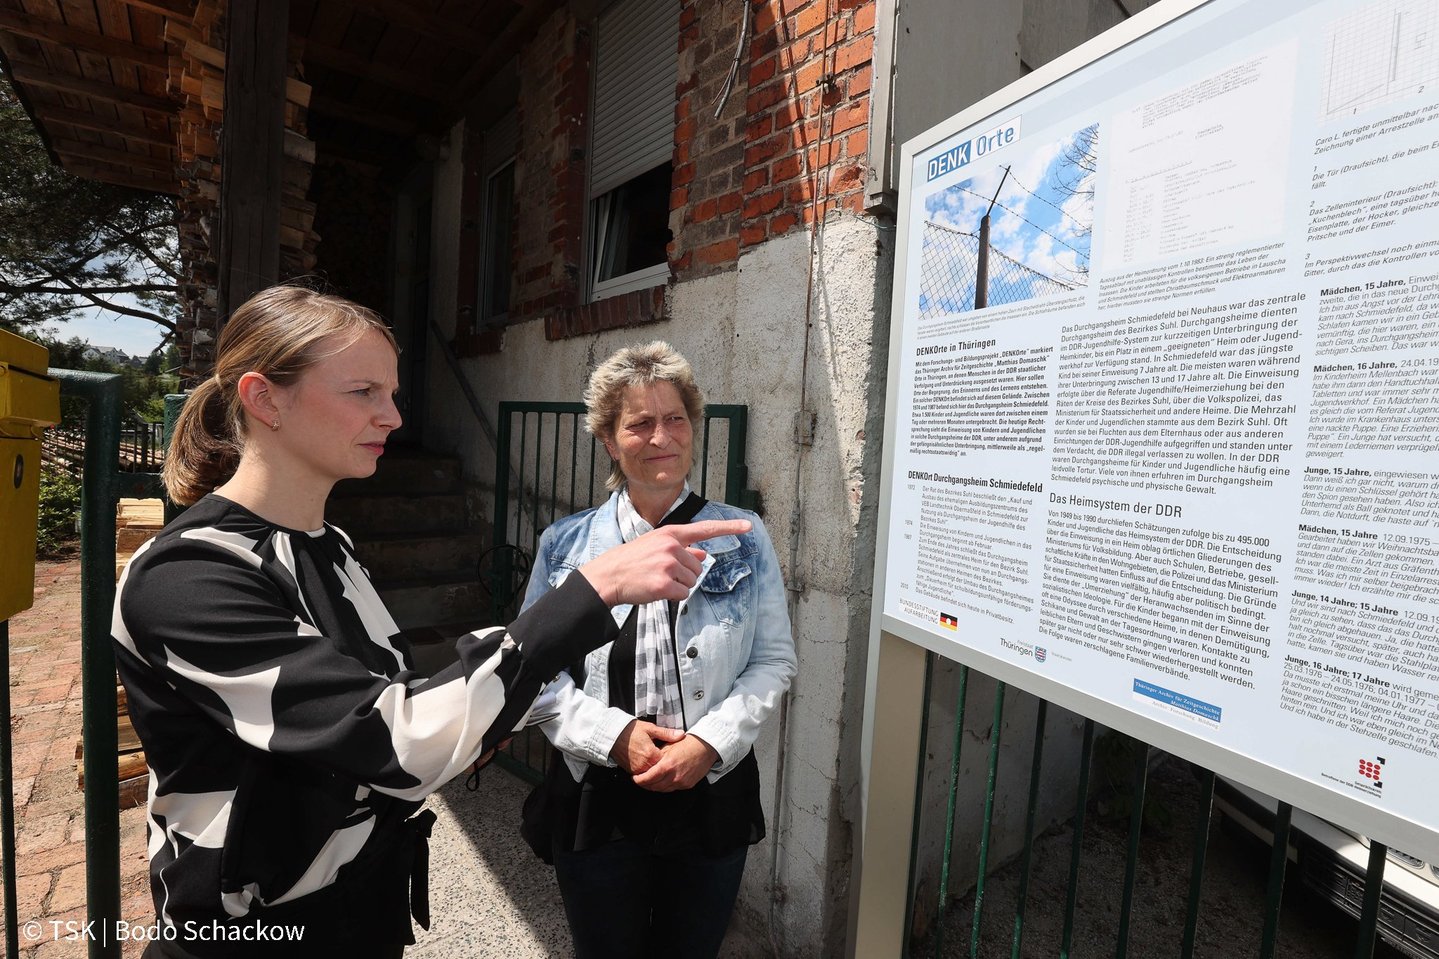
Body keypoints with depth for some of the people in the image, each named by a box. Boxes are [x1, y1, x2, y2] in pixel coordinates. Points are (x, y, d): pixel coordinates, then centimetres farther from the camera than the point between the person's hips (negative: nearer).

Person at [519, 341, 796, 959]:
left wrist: (710, 741, -16)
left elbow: (774, 660, -3)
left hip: (712, 796, 0)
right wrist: (612, 734, -16)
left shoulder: (742, 539, -4)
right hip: (596, 802, 0)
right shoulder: (566, 545, -3)